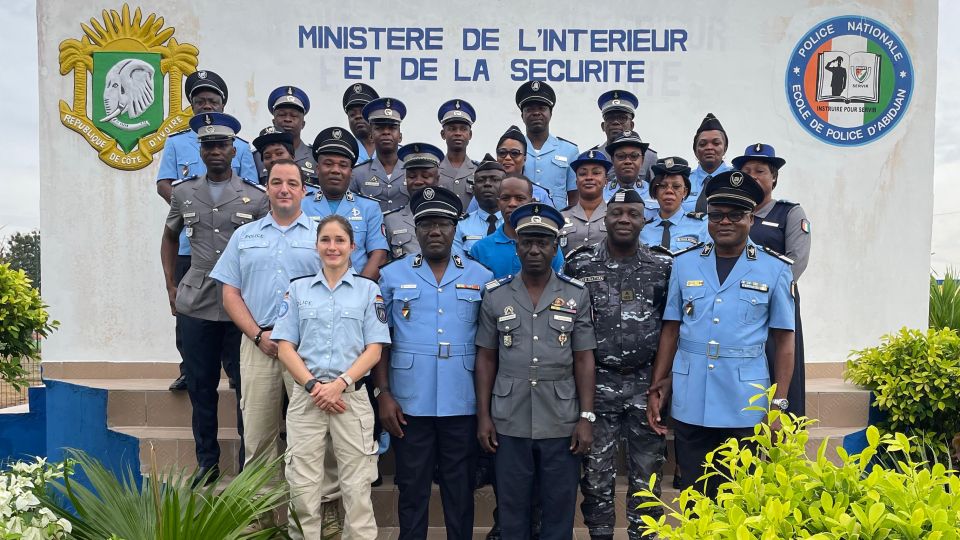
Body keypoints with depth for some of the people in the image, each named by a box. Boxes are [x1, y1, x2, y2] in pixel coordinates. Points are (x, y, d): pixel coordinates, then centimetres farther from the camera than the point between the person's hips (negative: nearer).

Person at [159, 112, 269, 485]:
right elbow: (169, 238, 21)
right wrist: (170, 286, 13)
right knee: (200, 386, 10)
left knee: (246, 385, 2)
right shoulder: (183, 193, 8)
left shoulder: (256, 197, 0)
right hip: (195, 305, 3)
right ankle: (207, 463, 25)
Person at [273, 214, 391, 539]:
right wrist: (313, 385, -9)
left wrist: (340, 383, -12)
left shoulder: (369, 290, 6)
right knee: (302, 486, 5)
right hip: (306, 397, 1)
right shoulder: (298, 289, 10)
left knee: (357, 487, 1)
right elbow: (285, 347, 4)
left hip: (353, 397, -1)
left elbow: (374, 349, 1)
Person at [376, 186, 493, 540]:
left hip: (463, 403, 0)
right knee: (412, 487, 11)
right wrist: (384, 394, -4)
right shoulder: (392, 276, 3)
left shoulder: (481, 278, 3)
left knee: (460, 488, 12)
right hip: (410, 401, 0)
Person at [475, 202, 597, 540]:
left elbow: (583, 360, 1)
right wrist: (483, 416, 1)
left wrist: (586, 417, -4)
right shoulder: (495, 295, 2)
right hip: (509, 422, 1)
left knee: (559, 507, 9)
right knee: (512, 506, 11)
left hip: (562, 422, 0)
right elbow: (486, 359, 5)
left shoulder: (577, 295, 0)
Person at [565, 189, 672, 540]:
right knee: (597, 472, 7)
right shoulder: (580, 265, 0)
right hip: (597, 382, 0)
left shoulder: (663, 267, 1)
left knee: (646, 471, 9)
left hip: (645, 384, 1)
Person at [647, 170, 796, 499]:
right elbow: (670, 330, 9)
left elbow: (784, 341, 2)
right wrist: (657, 389, 5)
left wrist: (779, 404, -4)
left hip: (746, 409, -1)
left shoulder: (774, 270, 1)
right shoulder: (684, 264, 6)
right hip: (689, 406, 2)